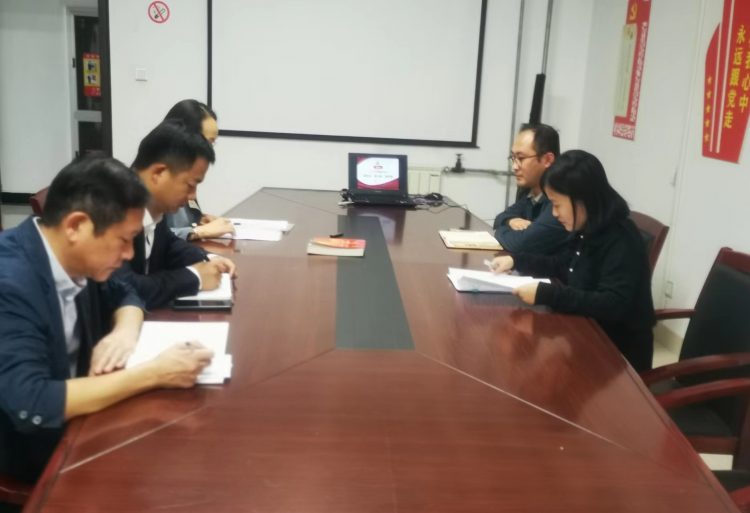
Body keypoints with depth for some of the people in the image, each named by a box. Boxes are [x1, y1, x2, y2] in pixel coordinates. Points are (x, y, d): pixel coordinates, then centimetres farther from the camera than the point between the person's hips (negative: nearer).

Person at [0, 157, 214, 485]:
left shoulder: (73, 258, -7)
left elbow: (123, 296, 12)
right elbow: (31, 406, -36)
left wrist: (125, 330, -12)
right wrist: (154, 373, -31)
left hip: (70, 423, 7)